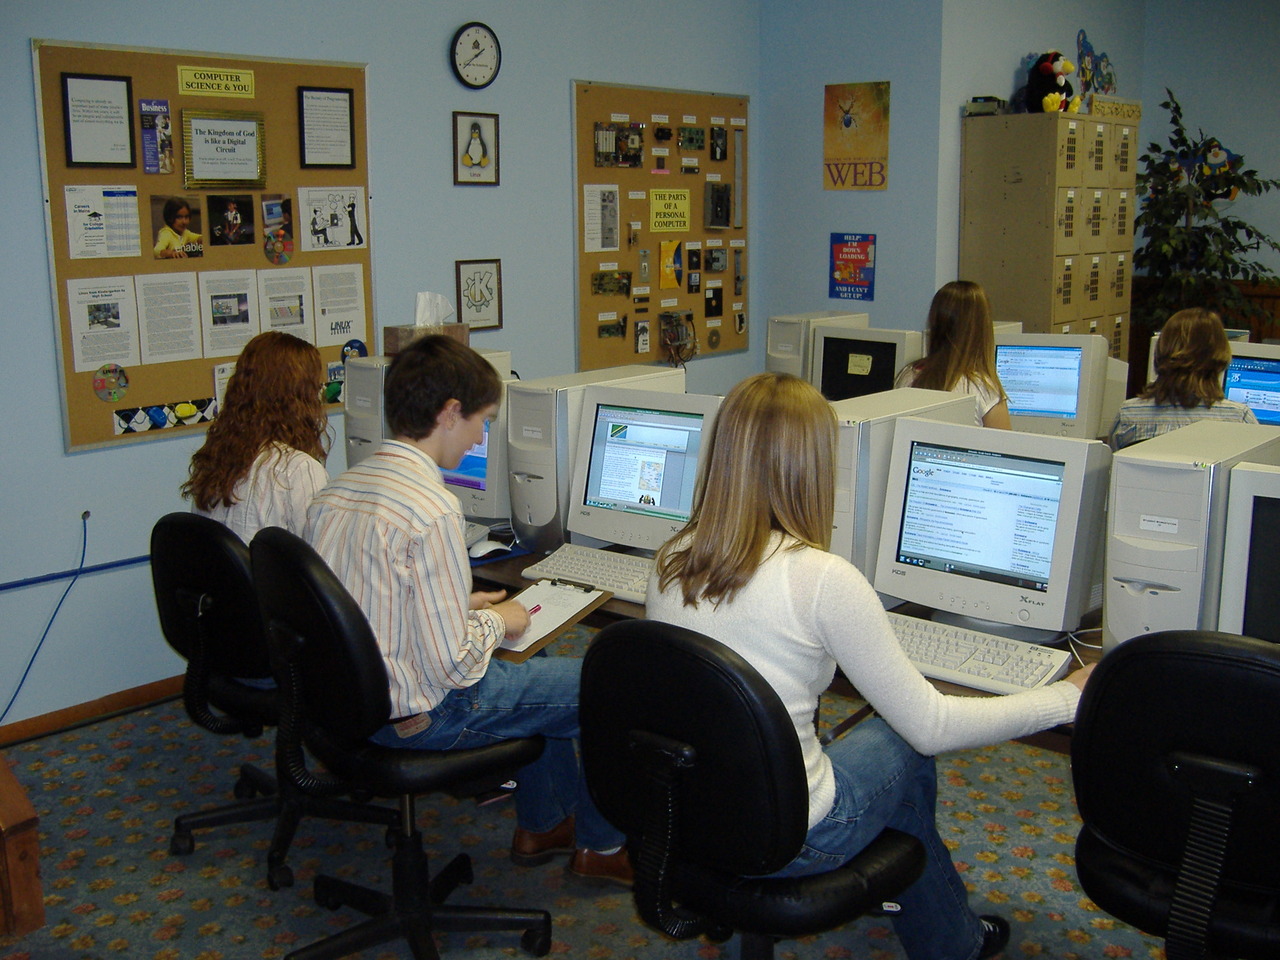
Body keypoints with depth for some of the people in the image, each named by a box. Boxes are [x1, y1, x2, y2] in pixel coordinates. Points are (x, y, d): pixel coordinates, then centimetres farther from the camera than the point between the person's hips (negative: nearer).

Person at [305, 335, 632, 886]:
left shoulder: (335, 490, -1)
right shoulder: (432, 508, -27)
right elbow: (453, 666, -26)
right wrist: (497, 622, -7)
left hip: (352, 696, 9)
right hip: (419, 716, -9)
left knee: (541, 670, 29)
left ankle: (543, 826, 40)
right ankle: (600, 845, 27)